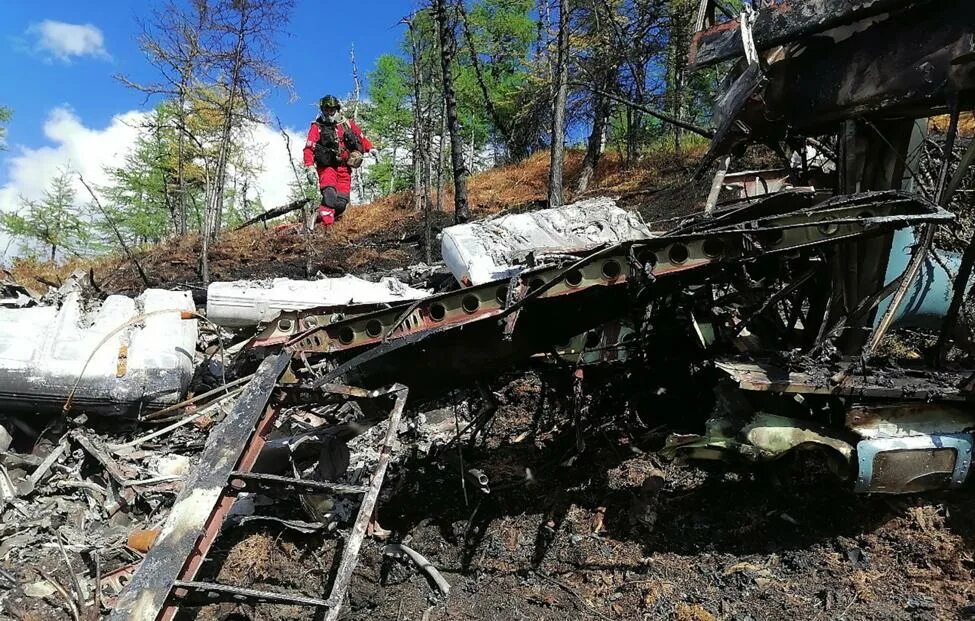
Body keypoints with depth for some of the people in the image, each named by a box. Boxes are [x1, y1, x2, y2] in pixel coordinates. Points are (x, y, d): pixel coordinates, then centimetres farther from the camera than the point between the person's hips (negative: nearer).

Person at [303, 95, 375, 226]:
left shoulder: (347, 124, 13)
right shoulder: (317, 127, 3)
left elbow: (361, 138, 27)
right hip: (326, 167, -3)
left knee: (341, 202, -8)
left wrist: (371, 149, 12)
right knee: (330, 194, -27)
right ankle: (326, 224, -26)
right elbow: (309, 148, -6)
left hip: (344, 168, 3)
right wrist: (310, 167, -18)